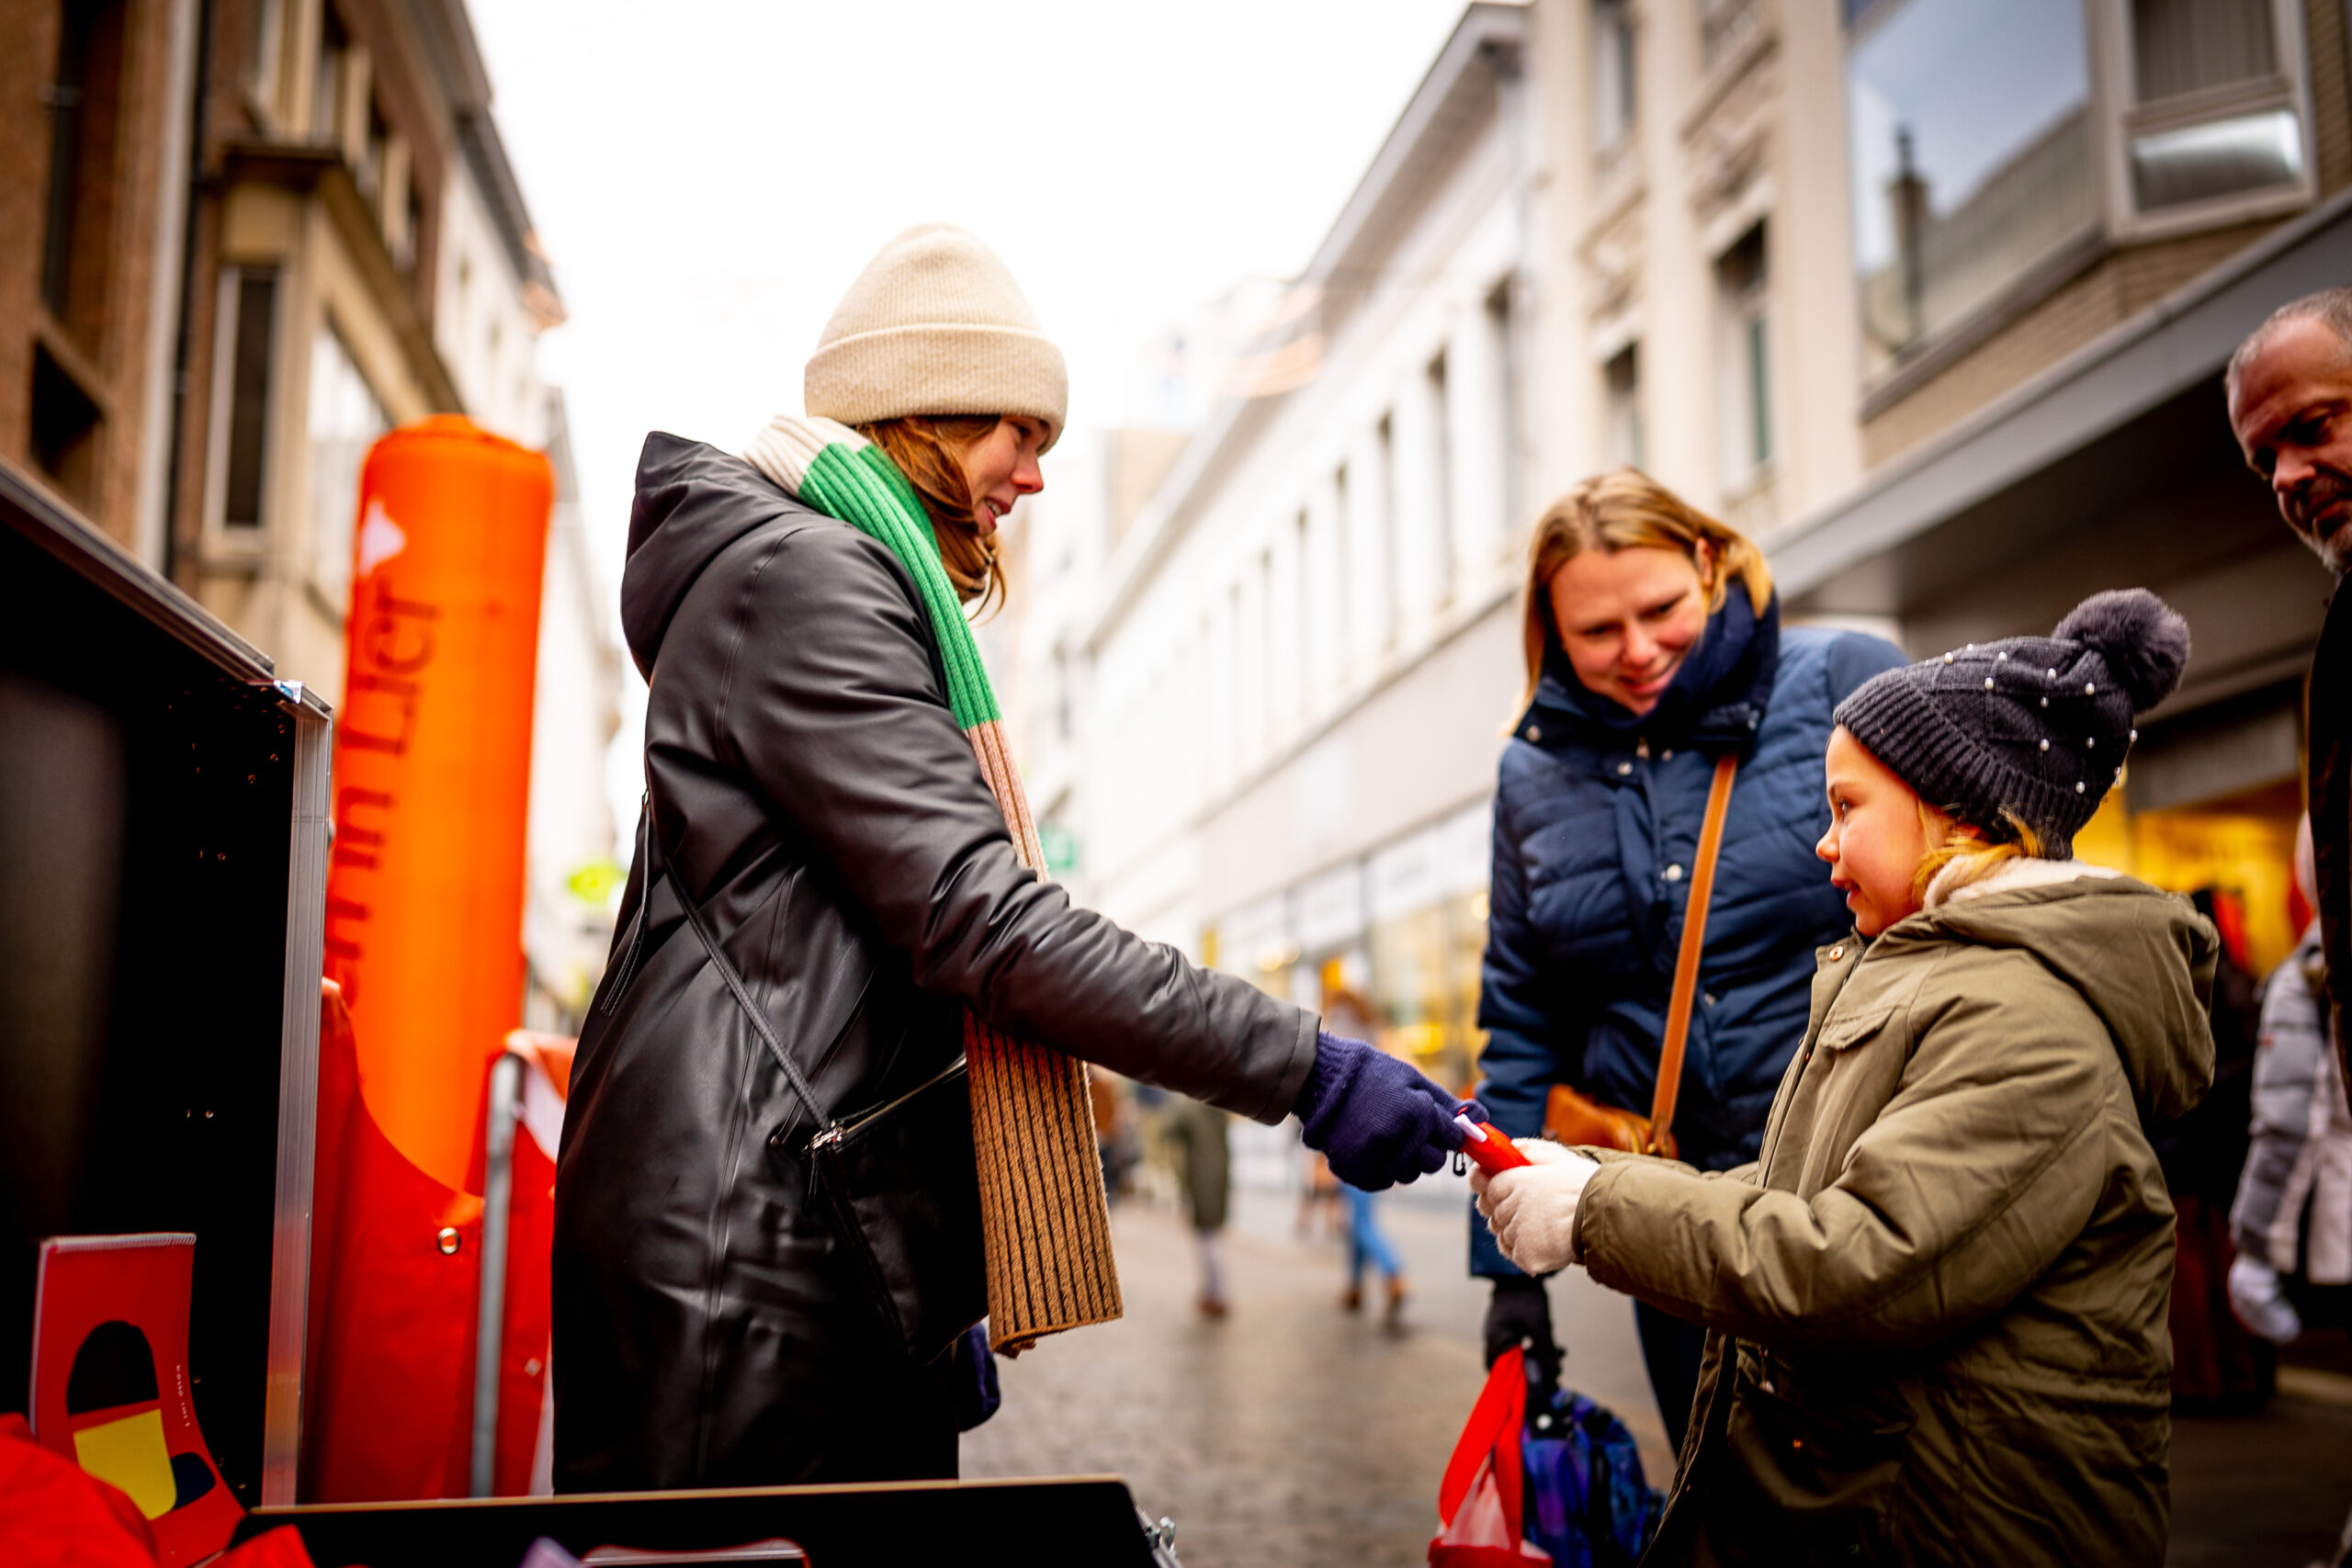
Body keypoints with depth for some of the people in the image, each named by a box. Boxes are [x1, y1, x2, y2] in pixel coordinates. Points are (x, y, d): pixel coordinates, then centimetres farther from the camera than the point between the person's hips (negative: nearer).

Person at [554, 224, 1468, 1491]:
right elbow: (977, 920, -20)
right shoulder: (801, 574, -9)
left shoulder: (836, 575, 24)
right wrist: (1305, 1070, -19)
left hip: (840, 1232, 10)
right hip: (753, 1233, -10)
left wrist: (942, 1288, 21)